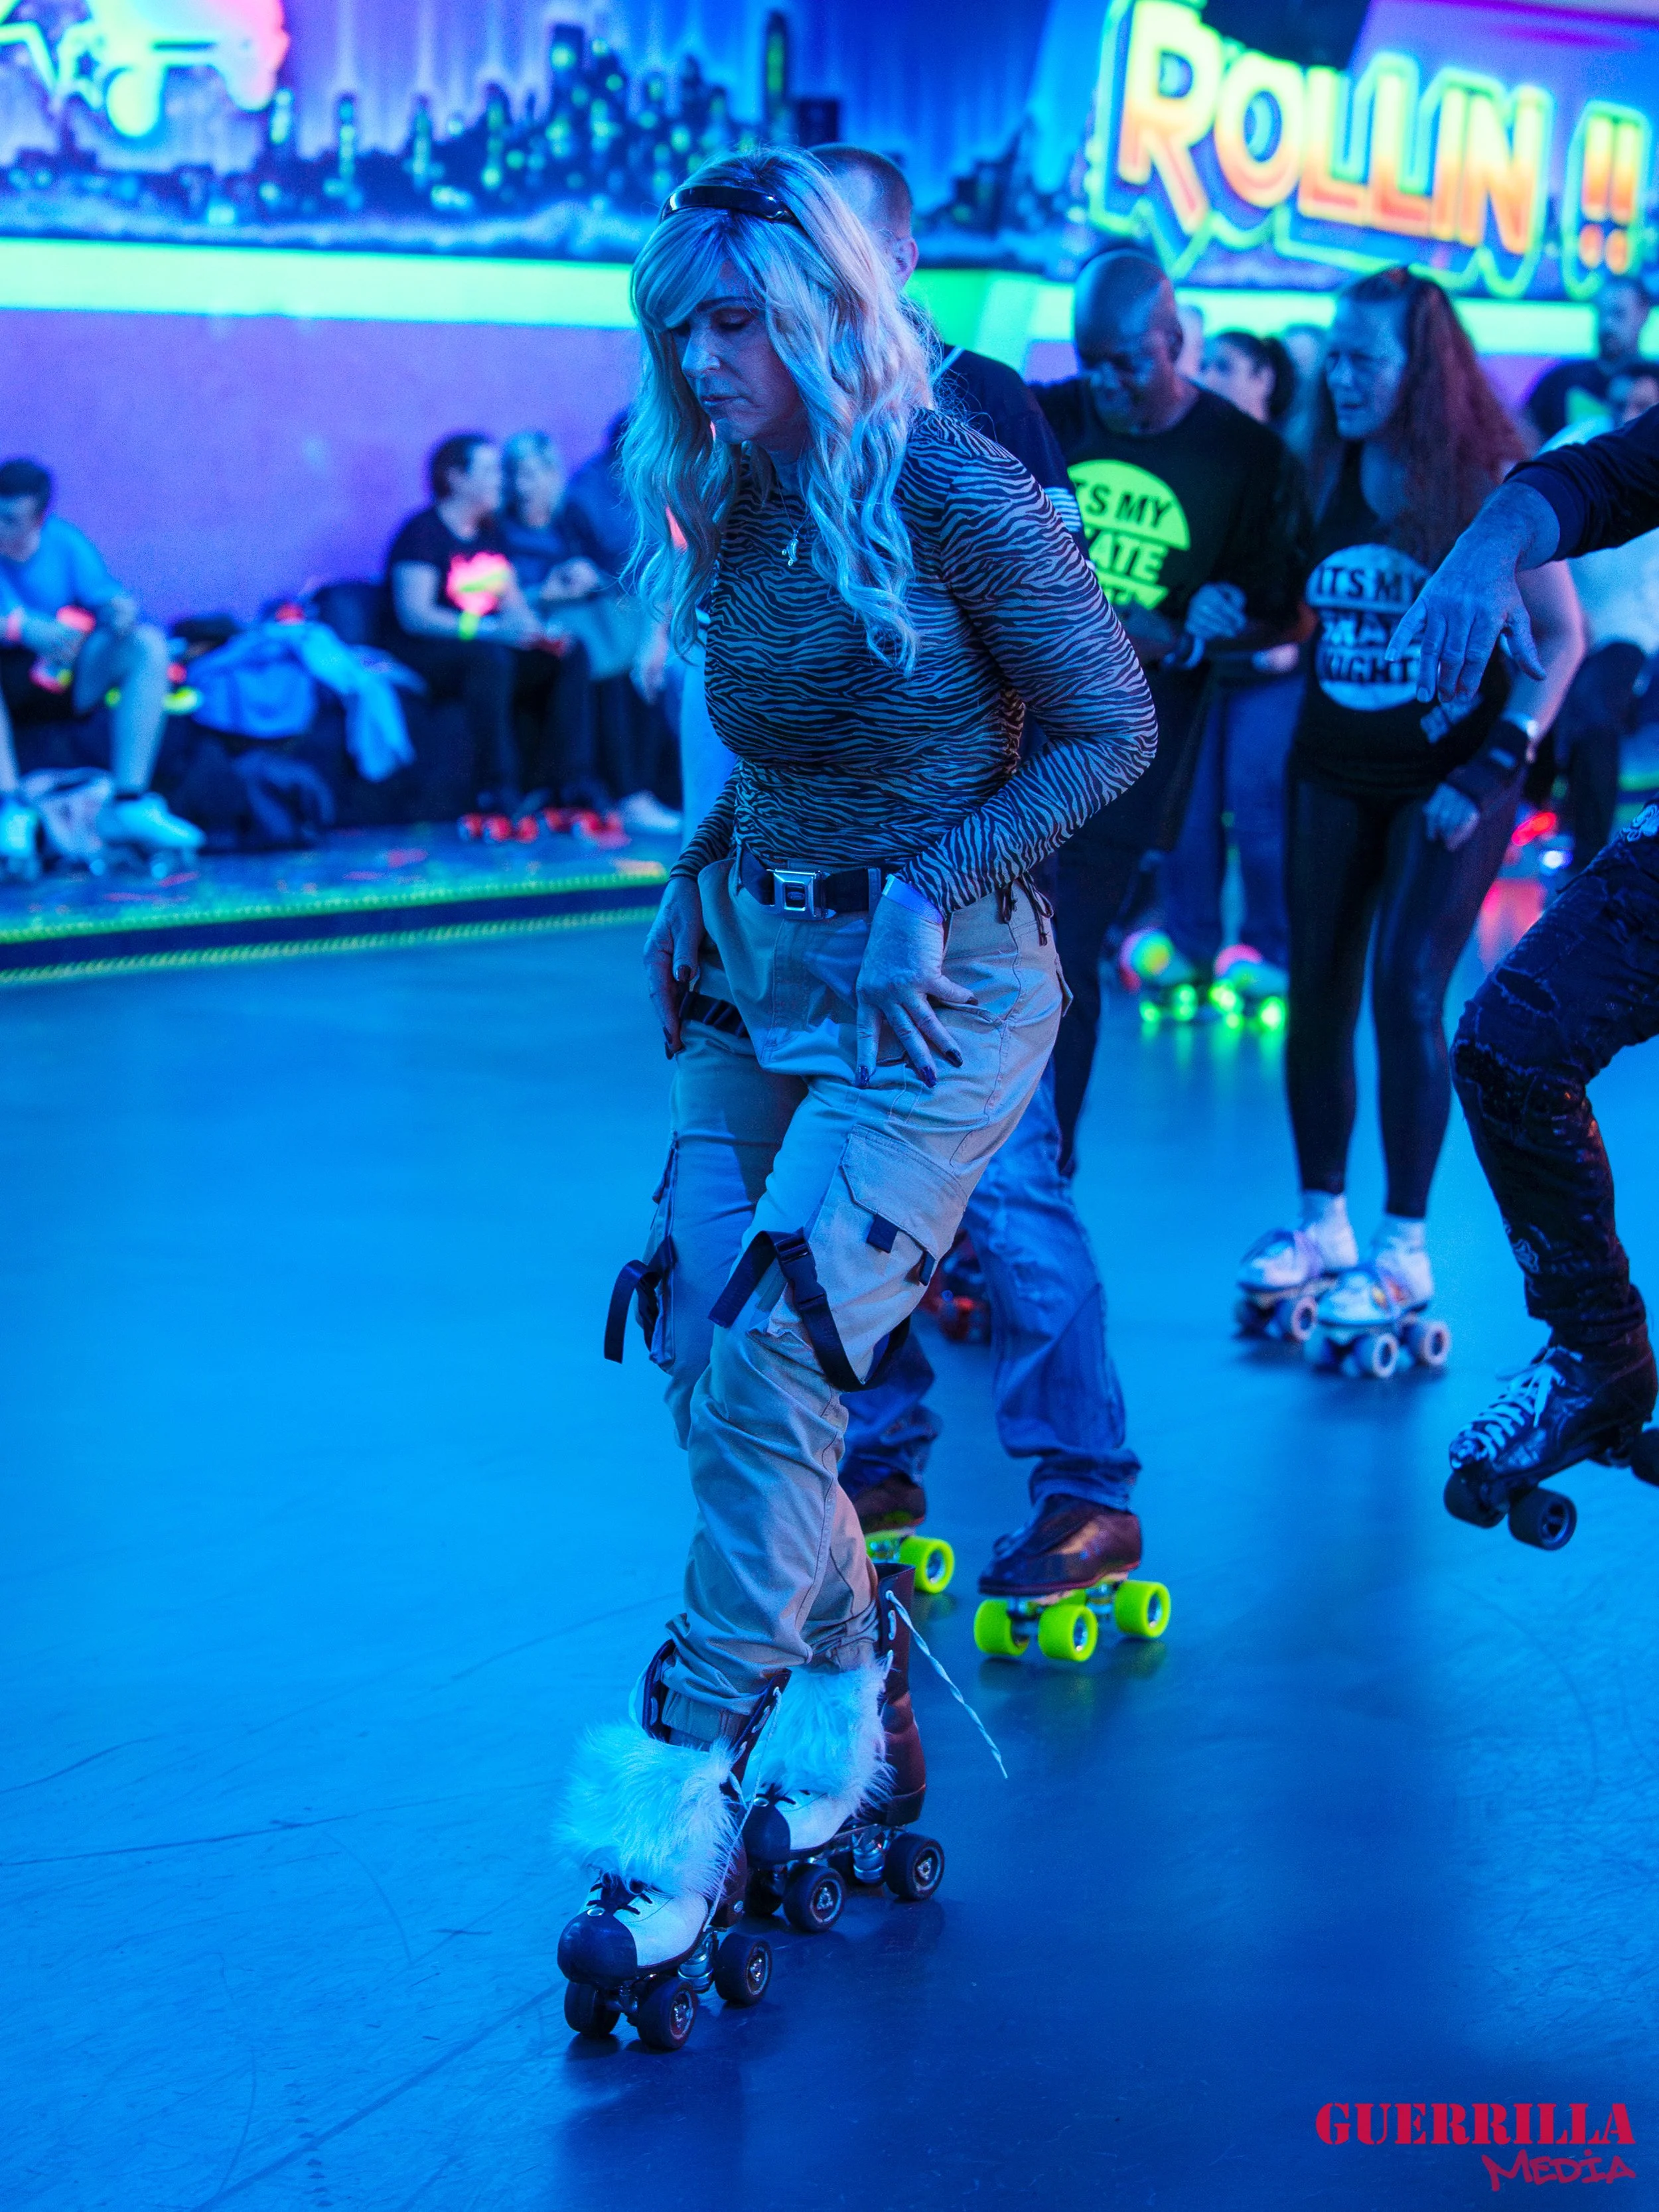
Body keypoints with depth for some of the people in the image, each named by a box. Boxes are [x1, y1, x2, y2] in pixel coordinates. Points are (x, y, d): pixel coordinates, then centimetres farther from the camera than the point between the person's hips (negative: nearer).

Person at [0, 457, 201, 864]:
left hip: (61, 680, 4)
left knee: (148, 644, -19)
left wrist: (121, 609, -27)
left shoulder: (65, 543, 0)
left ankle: (128, 805, -26)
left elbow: (107, 594, -2)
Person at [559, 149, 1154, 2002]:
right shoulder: (733, 507, 5)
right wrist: (701, 880, 4)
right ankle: (843, 1706, 21)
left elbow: (1111, 726, -10)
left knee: (767, 1366, -16)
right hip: (760, 967, 7)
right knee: (698, 1347, 2)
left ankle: (686, 1798, -9)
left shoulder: (945, 489, -16)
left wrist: (930, 889, -17)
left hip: (936, 993, -7)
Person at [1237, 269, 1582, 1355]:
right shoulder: (1328, 480, 2)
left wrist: (1496, 765, -15)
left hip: (1447, 770, -5)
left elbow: (1562, 635, -9)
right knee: (1317, 996, 5)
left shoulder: (1488, 481, -11)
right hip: (1334, 768, 5)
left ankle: (1405, 1248, -2)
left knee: (1406, 993, -11)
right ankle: (1323, 1222, 19)